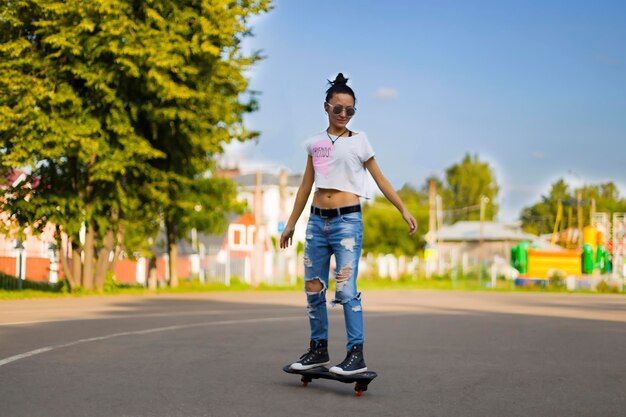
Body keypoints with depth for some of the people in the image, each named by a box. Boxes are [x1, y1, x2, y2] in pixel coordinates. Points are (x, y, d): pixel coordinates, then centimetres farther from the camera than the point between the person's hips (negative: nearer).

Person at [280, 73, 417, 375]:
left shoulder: (358, 140, 4)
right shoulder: (315, 143, 12)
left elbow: (380, 179, 7)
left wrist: (404, 210, -1)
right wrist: (291, 224, 19)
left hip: (347, 220, -4)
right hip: (317, 220, 4)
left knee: (345, 289, -12)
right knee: (313, 289, 5)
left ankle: (356, 355, -7)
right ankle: (318, 350, 18)